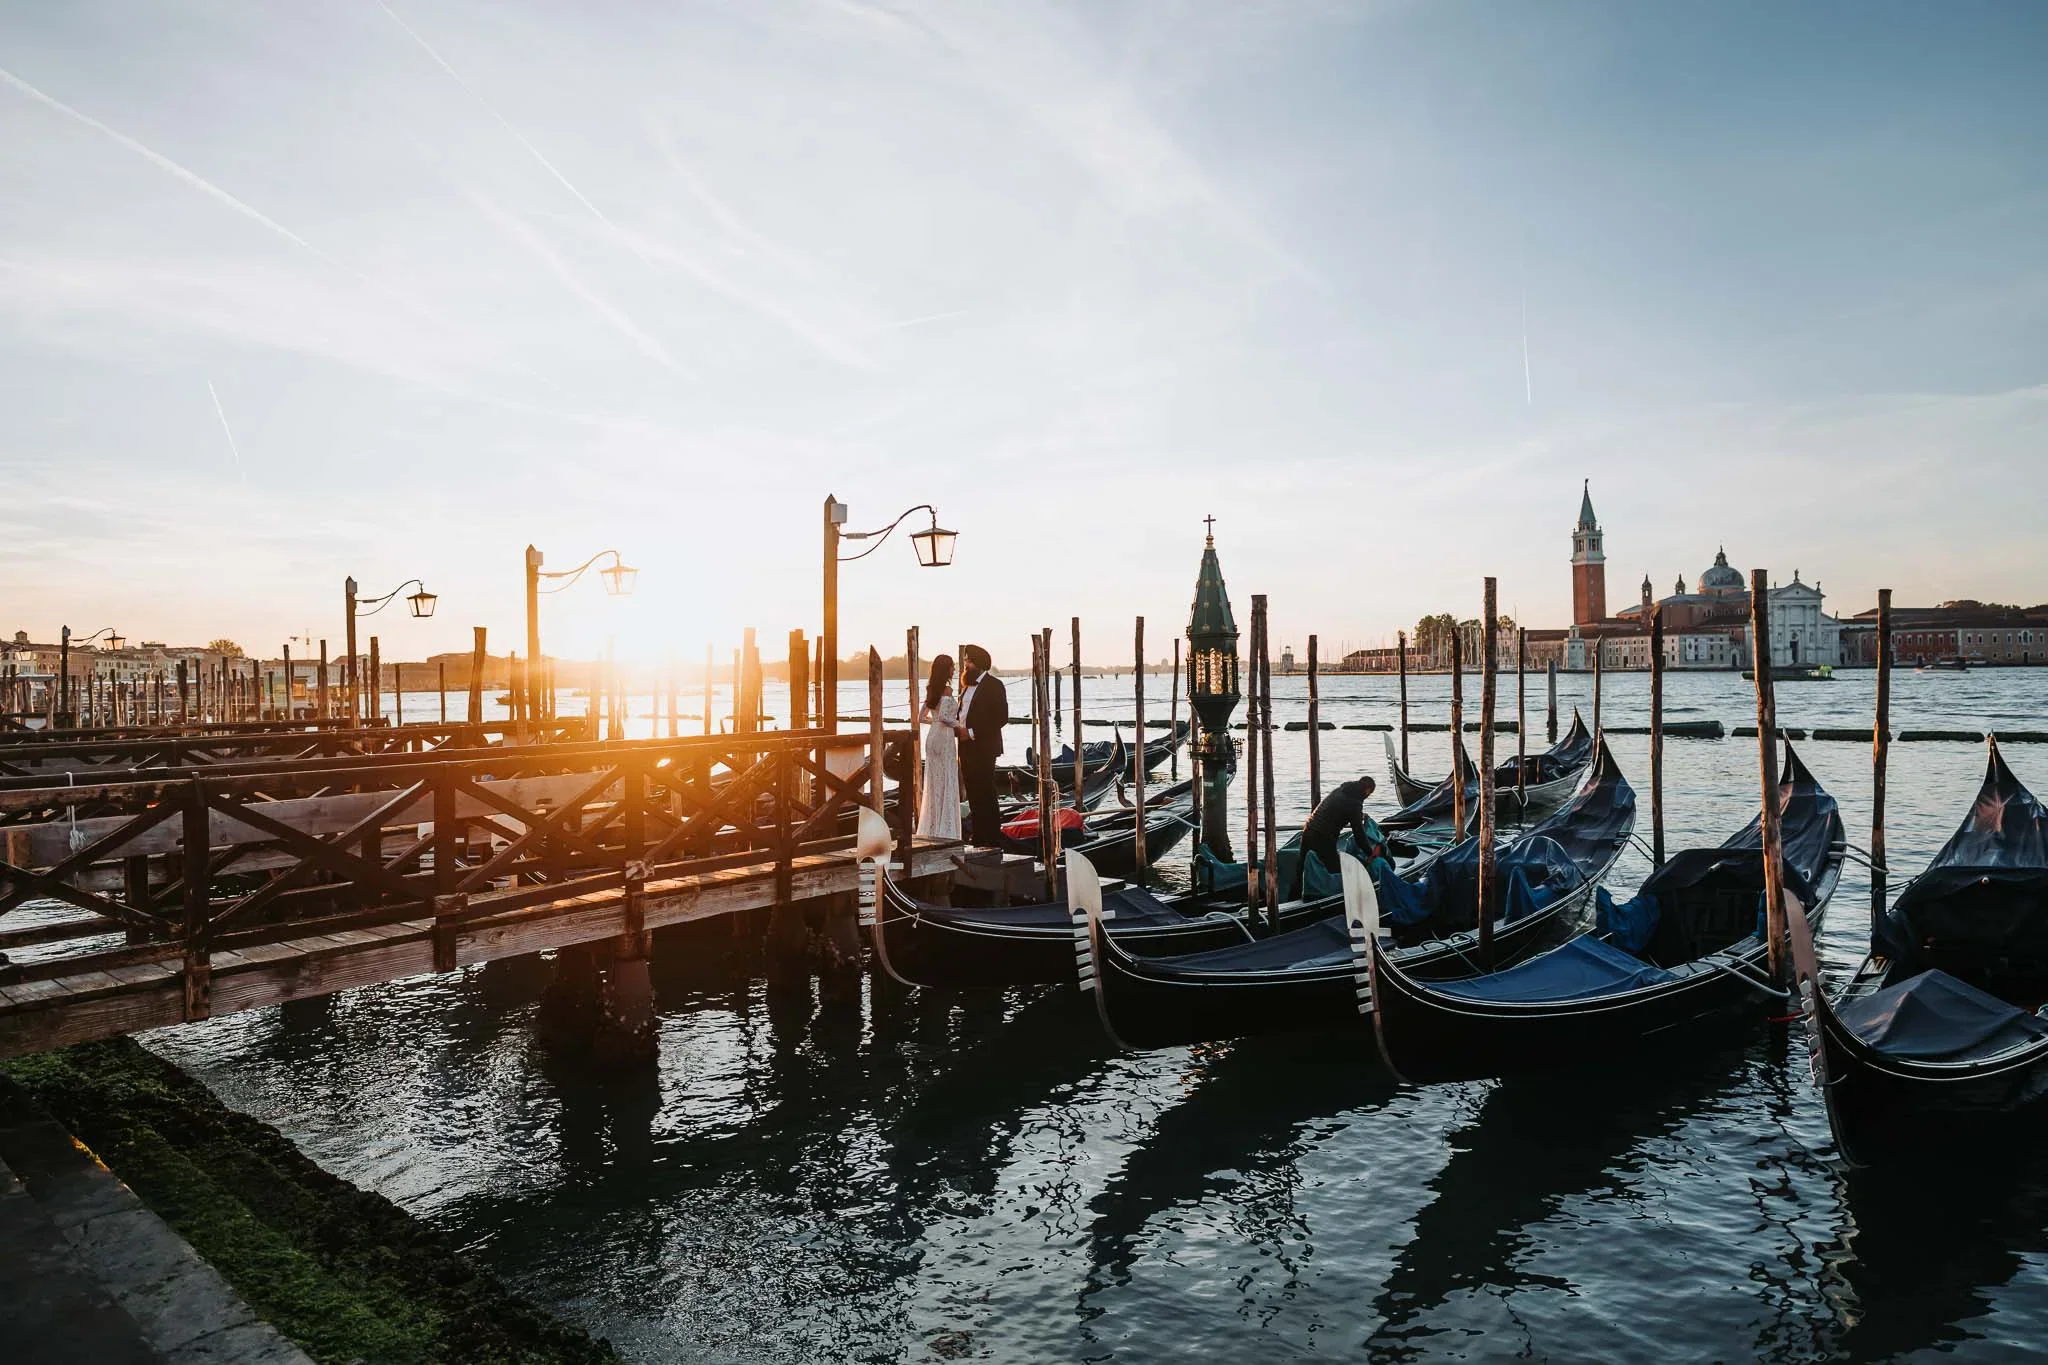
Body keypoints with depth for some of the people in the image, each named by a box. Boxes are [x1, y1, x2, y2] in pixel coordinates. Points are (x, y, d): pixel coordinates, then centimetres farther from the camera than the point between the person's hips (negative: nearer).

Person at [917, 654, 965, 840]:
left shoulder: (931, 690, 11)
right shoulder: (947, 689, -13)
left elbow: (923, 716, 16)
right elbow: (944, 716, -23)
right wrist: (958, 725, -8)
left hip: (932, 736, 8)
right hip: (945, 737, -8)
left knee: (934, 783, 12)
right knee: (947, 783, -3)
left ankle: (931, 829, 17)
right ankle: (945, 831, 0)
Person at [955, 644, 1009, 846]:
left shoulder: (993, 685, -9)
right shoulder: (967, 685, 16)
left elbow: (1001, 717, -16)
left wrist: (972, 732, -18)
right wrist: (958, 728, 3)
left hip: (983, 747, -8)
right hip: (966, 747, 8)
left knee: (986, 794, -6)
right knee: (973, 794, 11)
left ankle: (992, 839, -1)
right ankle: (978, 836, 19)